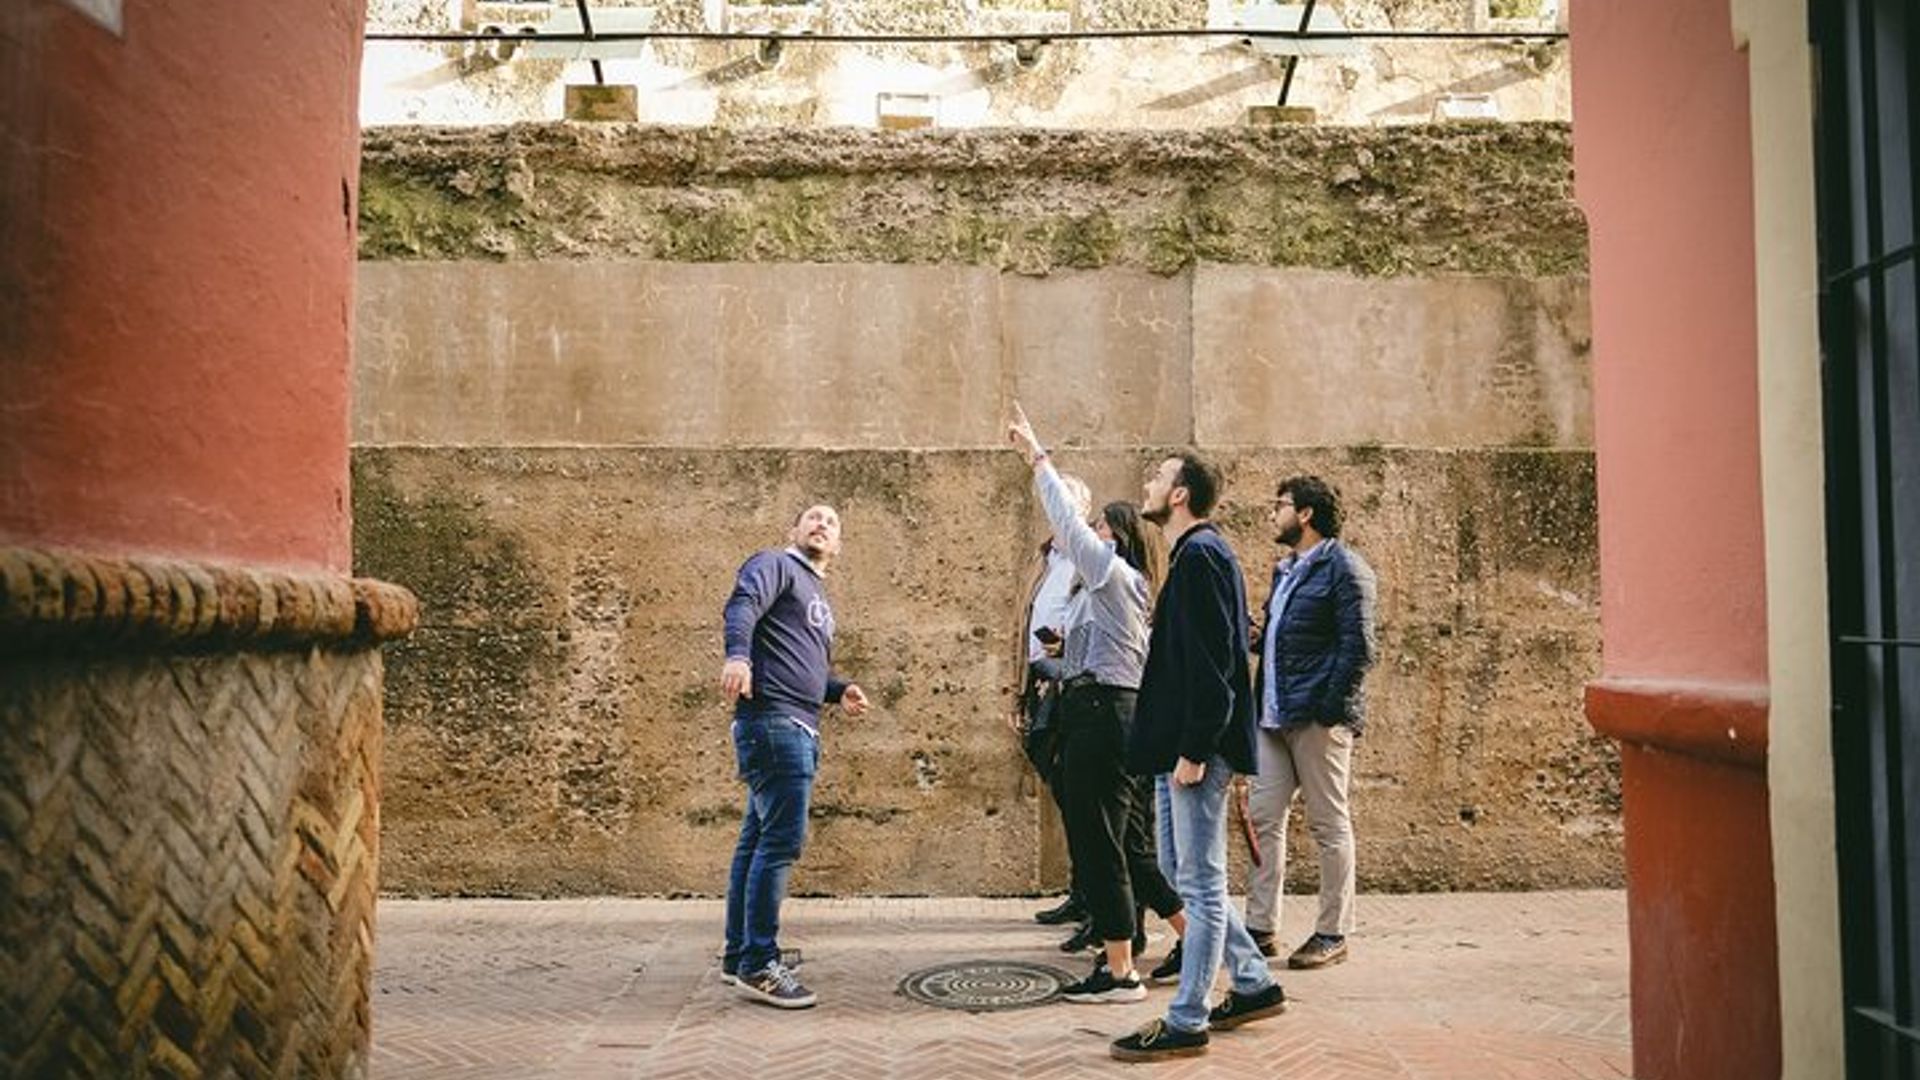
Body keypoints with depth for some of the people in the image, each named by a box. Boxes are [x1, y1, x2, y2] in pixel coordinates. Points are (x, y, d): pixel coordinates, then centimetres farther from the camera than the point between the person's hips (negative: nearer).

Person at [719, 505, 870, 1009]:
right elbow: (742, 605, -18)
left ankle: (738, 956, 20)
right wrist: (737, 654, -37)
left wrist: (840, 690, 13)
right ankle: (758, 964, -7)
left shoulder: (818, 598, 28)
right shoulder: (775, 564, 2)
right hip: (773, 719, -10)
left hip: (801, 729, 10)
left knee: (759, 840, 12)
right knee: (782, 839, -12)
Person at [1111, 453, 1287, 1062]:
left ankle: (1186, 1024, 9)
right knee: (1191, 875, 18)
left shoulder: (1200, 554, -14)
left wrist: (1193, 750, -22)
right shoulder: (1198, 553, 17)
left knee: (1200, 885, -1)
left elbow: (1210, 662, -21)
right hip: (1187, 745, 11)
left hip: (1199, 746, -11)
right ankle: (1253, 985, 30)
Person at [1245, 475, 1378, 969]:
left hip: (1318, 719, -9)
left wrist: (1327, 708, -17)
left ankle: (1333, 934, 11)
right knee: (1262, 817, 8)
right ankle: (1261, 927, 15)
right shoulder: (1286, 570, 20)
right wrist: (1256, 639, 5)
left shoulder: (1344, 568, -7)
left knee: (1329, 825, 1)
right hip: (1273, 716, 9)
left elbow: (1358, 647, -14)